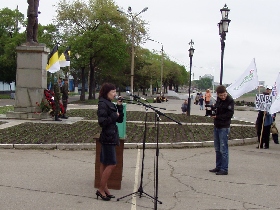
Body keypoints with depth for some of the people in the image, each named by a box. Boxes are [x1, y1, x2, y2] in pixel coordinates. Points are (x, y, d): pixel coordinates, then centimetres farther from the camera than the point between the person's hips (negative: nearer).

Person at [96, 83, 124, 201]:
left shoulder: (110, 104, 14)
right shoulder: (103, 104, -13)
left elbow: (120, 120, 11)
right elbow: (102, 122, -21)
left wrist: (120, 107, 1)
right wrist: (114, 116, -14)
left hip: (111, 137, 9)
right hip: (108, 138, -9)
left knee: (104, 164, 11)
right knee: (111, 164, -8)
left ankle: (104, 189, 17)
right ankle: (101, 190, 0)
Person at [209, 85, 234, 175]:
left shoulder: (230, 100, -12)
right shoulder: (218, 99, 9)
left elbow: (229, 114, -17)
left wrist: (217, 116, -16)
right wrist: (212, 108, -2)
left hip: (224, 127, -8)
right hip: (216, 126, 8)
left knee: (223, 149, -5)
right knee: (217, 149, 14)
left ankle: (224, 169, 1)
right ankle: (218, 167, 24)